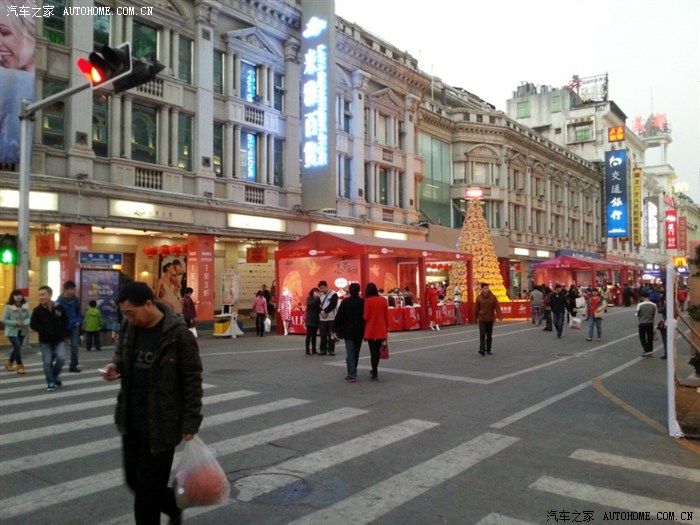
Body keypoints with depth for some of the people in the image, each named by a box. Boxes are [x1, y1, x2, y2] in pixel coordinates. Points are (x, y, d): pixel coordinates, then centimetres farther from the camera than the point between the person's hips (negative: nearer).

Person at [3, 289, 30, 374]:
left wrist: (26, 323, -16)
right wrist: (15, 323, -22)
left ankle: (9, 363, 36)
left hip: (22, 331, 5)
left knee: (16, 348, 14)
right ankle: (20, 366, 3)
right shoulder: (8, 306, -13)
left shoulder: (25, 306, -1)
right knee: (17, 348, -10)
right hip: (12, 331, -5)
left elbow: (28, 317, 5)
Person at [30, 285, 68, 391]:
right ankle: (51, 382, 15)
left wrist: (63, 332, -1)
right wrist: (44, 331, -15)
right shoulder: (37, 310, -7)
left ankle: (55, 376, 14)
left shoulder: (59, 308, -4)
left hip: (59, 339, 0)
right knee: (47, 362, 1)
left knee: (61, 358, -13)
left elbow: (65, 321, 9)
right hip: (45, 341, 0)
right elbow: (33, 324, -5)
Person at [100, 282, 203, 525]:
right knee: (135, 482, 18)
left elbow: (192, 382, -14)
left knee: (147, 491, 3)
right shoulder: (130, 327, 0)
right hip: (131, 423, 7)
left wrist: (190, 424, -15)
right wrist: (116, 366, -6)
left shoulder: (178, 333, -18)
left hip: (161, 426, -7)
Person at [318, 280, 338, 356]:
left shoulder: (333, 294, -5)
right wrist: (321, 312, -9)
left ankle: (331, 350, 6)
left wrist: (324, 311, -11)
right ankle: (323, 350, 16)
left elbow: (332, 305, -14)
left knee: (331, 335, -3)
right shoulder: (321, 295, 14)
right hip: (322, 319, 5)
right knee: (323, 335, 7)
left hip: (331, 318, -5)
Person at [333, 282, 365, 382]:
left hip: (348, 331, -3)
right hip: (359, 332, 3)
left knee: (350, 353, -3)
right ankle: (353, 373, 28)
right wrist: (365, 330, 11)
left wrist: (334, 329, 1)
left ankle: (352, 375, -12)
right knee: (356, 352, 16)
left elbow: (339, 316, -8)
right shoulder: (363, 302, -3)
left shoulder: (345, 302, -9)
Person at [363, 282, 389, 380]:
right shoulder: (383, 300, 2)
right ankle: (374, 370, 32)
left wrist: (363, 317, 11)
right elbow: (387, 316, 6)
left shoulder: (368, 300, -10)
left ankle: (375, 373, -1)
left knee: (373, 351, 1)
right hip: (381, 330, 4)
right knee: (377, 351, 18)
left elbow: (366, 317, -11)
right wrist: (386, 328, 15)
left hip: (371, 330, -4)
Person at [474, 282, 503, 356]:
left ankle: (488, 350, 22)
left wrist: (499, 315, -23)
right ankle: (482, 350, -13)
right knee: (482, 335, -10)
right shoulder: (479, 298, -4)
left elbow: (497, 307, -12)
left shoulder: (493, 297, -5)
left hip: (490, 319, 1)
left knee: (489, 336, 10)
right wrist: (476, 317, 6)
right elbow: (476, 308, 3)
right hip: (481, 319, -1)